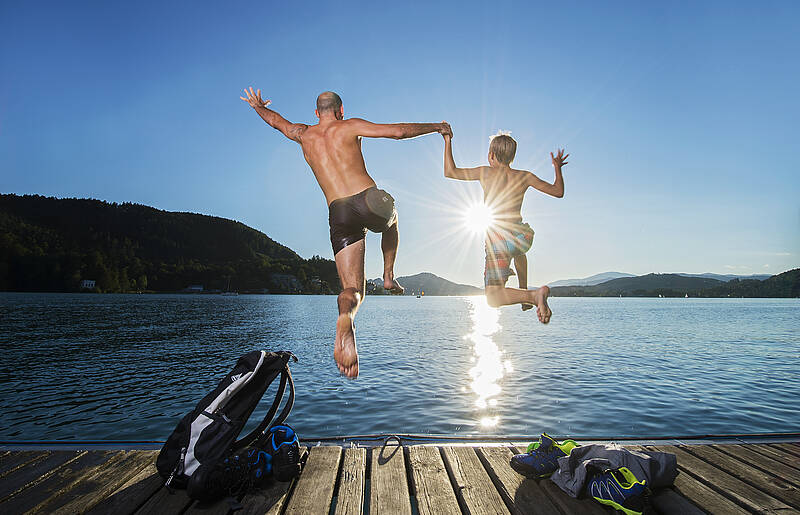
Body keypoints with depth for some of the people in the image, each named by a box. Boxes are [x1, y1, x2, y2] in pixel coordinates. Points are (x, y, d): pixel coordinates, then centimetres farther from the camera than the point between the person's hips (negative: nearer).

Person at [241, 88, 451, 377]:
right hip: (368, 200, -2)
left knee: (352, 289, -1)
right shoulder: (349, 127, 8)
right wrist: (435, 127, 15)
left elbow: (276, 120, 40)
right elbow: (398, 131, 1)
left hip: (338, 214, 2)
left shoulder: (303, 135, 20)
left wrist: (258, 106, 63)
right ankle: (389, 275, 28)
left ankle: (345, 319, -35)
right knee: (391, 221, 37)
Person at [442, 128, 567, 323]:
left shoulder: (486, 173, 0)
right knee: (518, 250, 44)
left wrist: (448, 141, 16)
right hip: (523, 236, 5)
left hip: (498, 241, -4)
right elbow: (558, 191, 13)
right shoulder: (524, 176, 7)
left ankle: (535, 295, -27)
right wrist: (558, 167, 31)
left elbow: (450, 172, 6)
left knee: (493, 298, -2)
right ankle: (525, 296, 39)